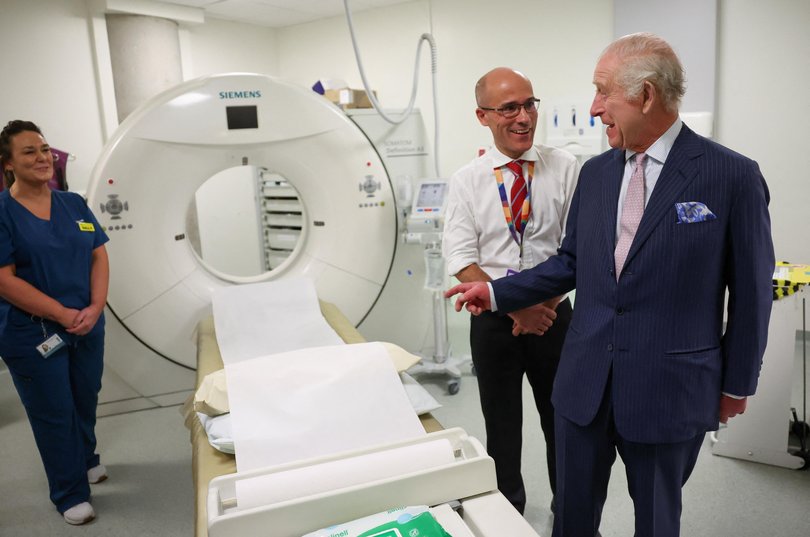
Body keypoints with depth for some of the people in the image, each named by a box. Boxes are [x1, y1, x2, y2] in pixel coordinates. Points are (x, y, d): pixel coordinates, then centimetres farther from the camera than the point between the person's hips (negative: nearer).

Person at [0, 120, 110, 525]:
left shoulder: (74, 204, 4)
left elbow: (99, 256, 3)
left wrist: (95, 308, -11)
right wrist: (63, 314, -18)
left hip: (87, 325, 5)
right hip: (33, 334, -4)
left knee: (86, 400, 19)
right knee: (53, 412, 8)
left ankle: (85, 460, 45)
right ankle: (70, 494, 26)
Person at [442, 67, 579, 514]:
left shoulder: (564, 168, -4)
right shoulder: (466, 181, -4)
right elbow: (462, 261, -9)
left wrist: (546, 300, -17)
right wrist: (515, 307, -18)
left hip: (554, 314, 0)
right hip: (494, 320, 0)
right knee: (501, 423, 16)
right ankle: (508, 508, 39)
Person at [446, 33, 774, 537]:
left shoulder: (733, 176, -11)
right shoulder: (595, 172, 4)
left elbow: (751, 290, -4)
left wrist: (737, 384, 2)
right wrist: (496, 292, 2)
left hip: (668, 388, -4)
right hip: (585, 381, 4)